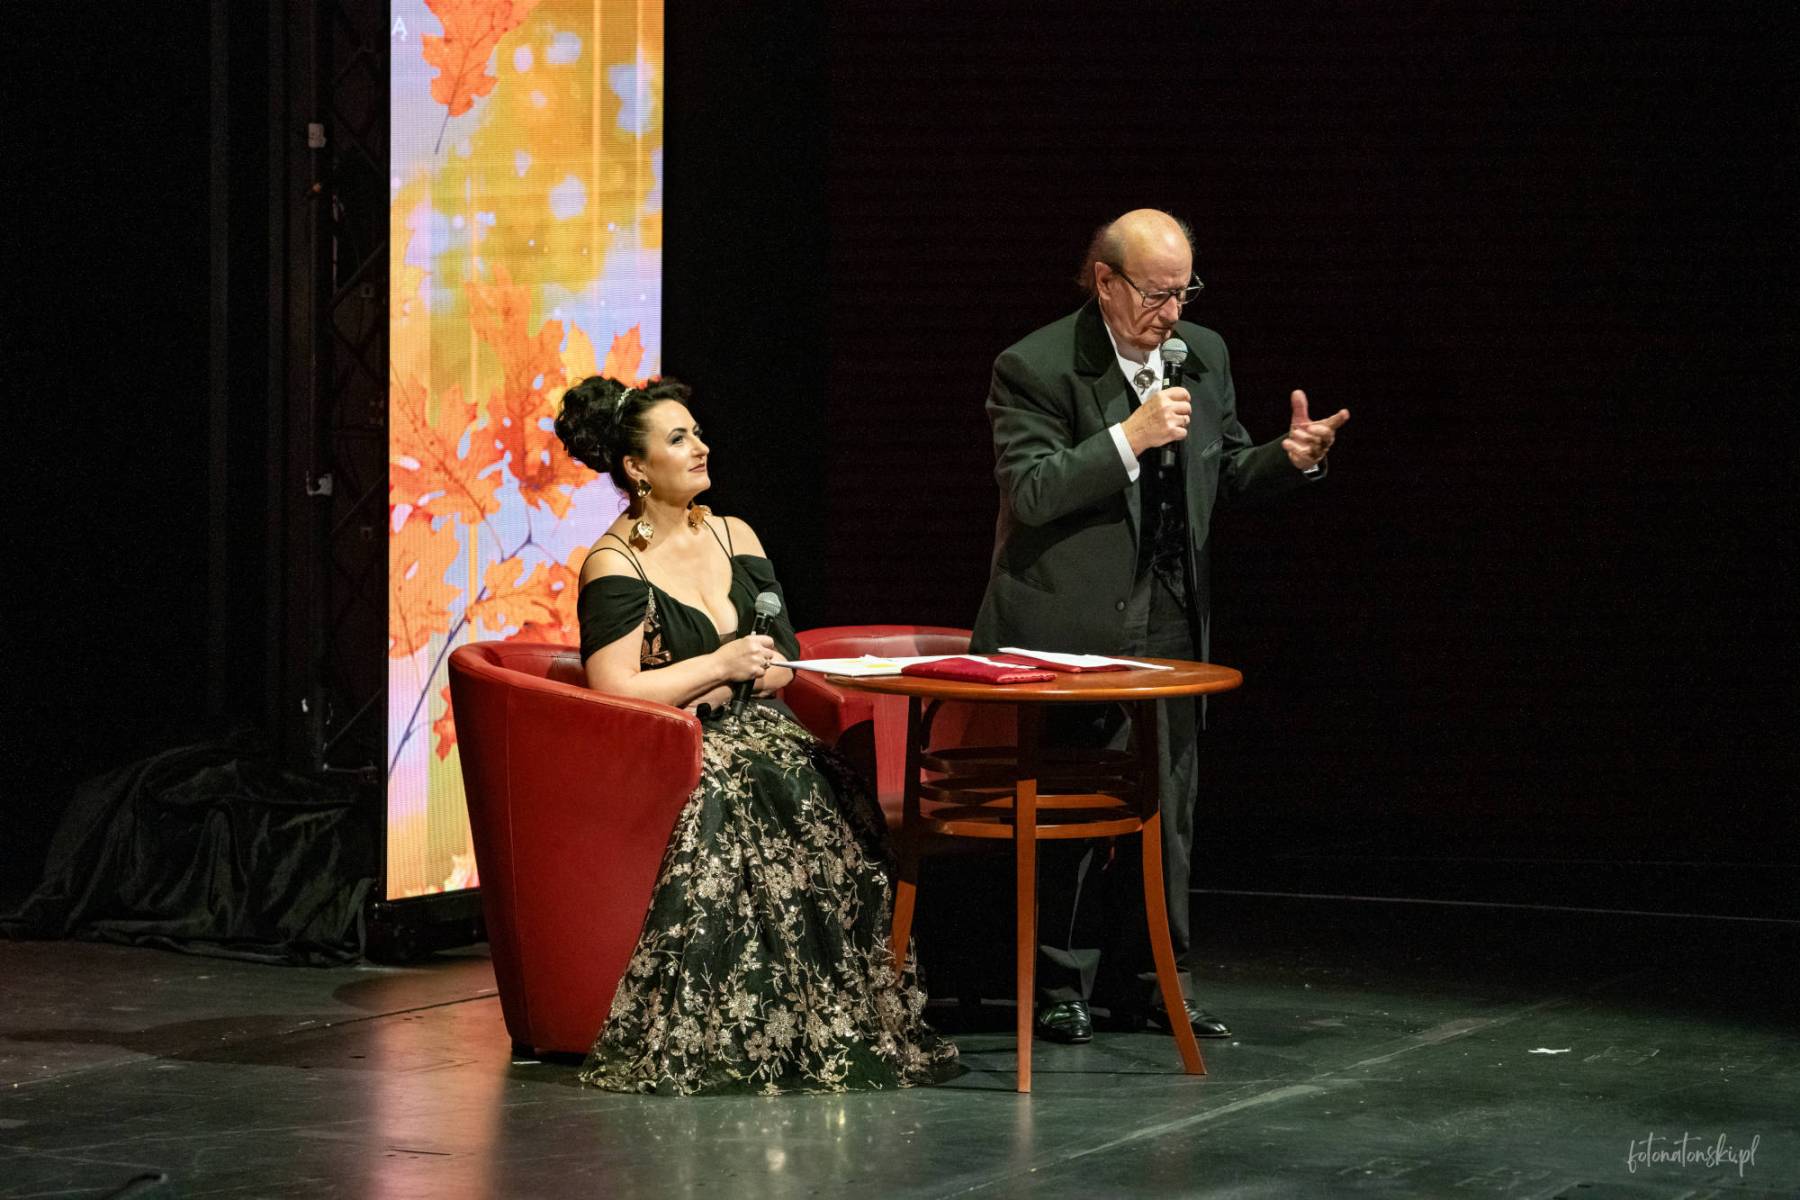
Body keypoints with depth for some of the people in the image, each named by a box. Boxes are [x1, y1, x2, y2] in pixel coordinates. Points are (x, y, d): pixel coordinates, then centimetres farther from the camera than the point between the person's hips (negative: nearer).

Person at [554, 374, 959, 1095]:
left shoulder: (733, 536, 17)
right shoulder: (613, 566, -2)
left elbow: (783, 662, 12)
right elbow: (616, 690, -13)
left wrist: (723, 690, -7)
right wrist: (721, 665, -9)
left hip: (755, 734, 5)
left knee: (835, 804, -27)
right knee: (735, 803, -37)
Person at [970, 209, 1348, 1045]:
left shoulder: (1204, 357, 7)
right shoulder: (1037, 367, -11)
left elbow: (1226, 475, 15)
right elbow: (1030, 492, -19)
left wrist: (1289, 458, -5)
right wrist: (1128, 438, -25)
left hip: (1169, 623, 6)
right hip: (1074, 624, -6)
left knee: (1167, 804, 10)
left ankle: (1147, 977, 19)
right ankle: (1062, 984, 9)